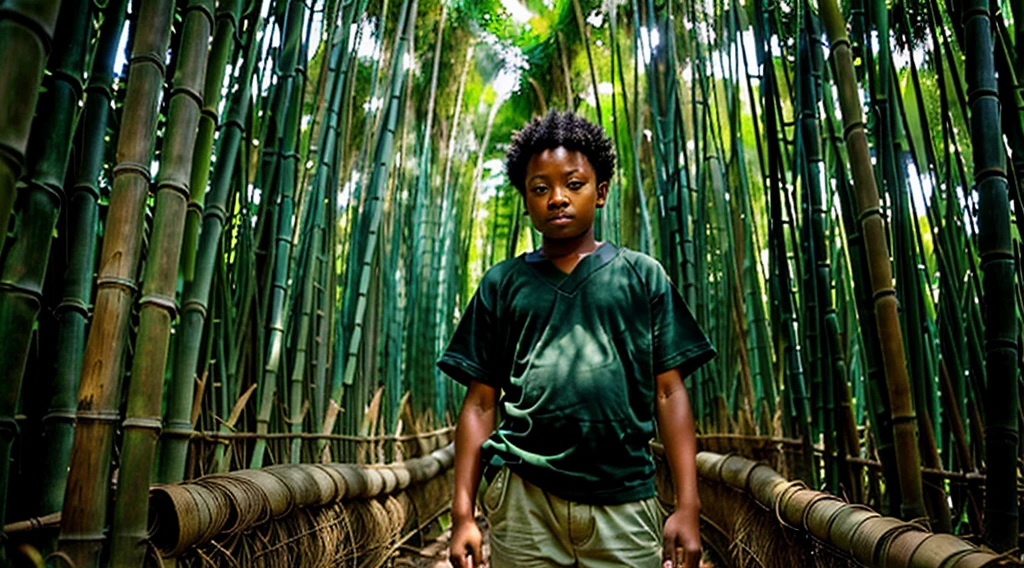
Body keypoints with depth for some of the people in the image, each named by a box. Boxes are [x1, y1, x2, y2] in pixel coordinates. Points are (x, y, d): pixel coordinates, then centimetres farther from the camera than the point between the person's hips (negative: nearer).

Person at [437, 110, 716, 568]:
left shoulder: (642, 276, 7)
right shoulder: (502, 285, 8)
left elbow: (669, 393, 4)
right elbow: (481, 403, 6)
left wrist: (688, 506, -3)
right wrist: (463, 513, 1)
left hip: (624, 502, 0)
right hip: (523, 502, 1)